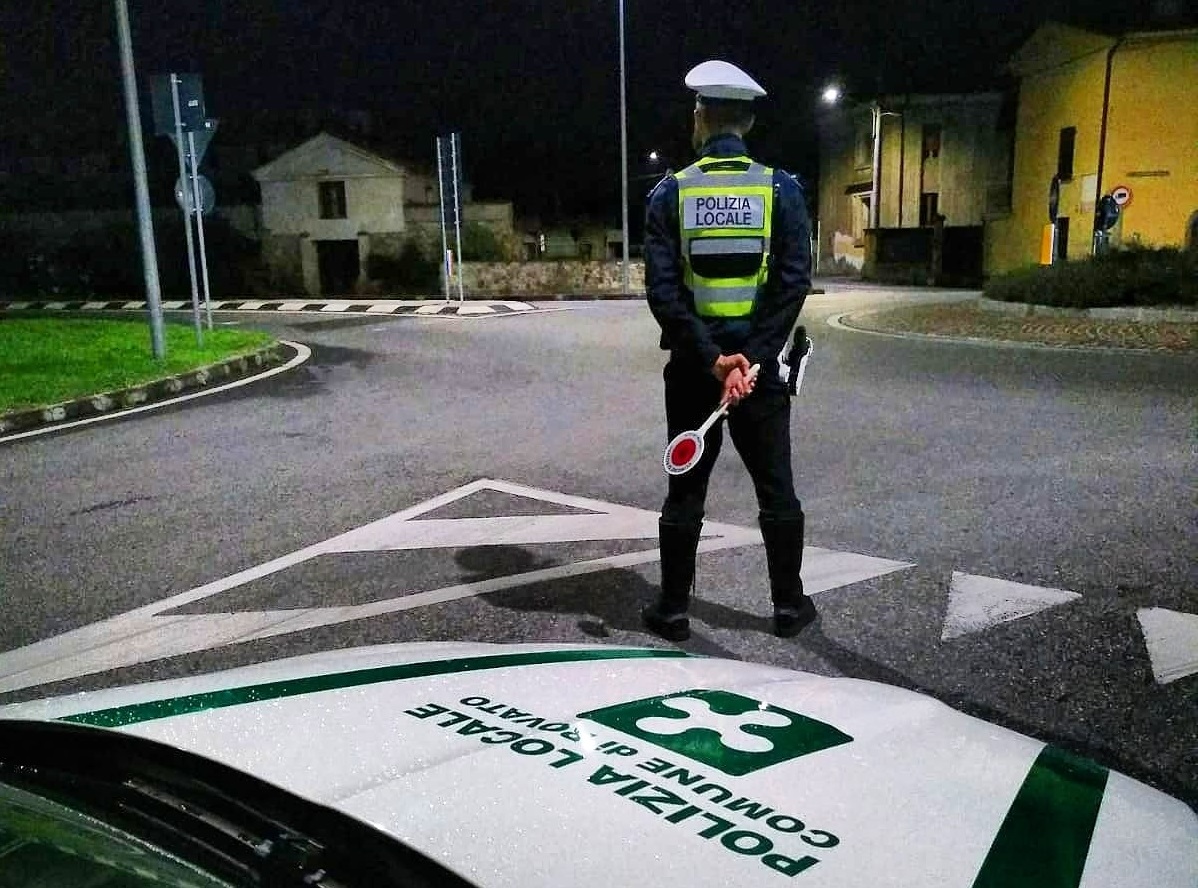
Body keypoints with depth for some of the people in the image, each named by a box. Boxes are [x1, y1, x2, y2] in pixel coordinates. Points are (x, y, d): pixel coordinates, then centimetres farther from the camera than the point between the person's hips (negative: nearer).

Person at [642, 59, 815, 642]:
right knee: (776, 491, 13)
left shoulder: (671, 193, -2)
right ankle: (789, 605, 23)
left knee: (685, 491, 10)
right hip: (759, 365, 0)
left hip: (692, 368, 0)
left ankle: (673, 609, 18)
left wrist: (712, 358, -14)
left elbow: (661, 288, -11)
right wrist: (751, 358, -14)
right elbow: (794, 282, -11)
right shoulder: (781, 189, -1)